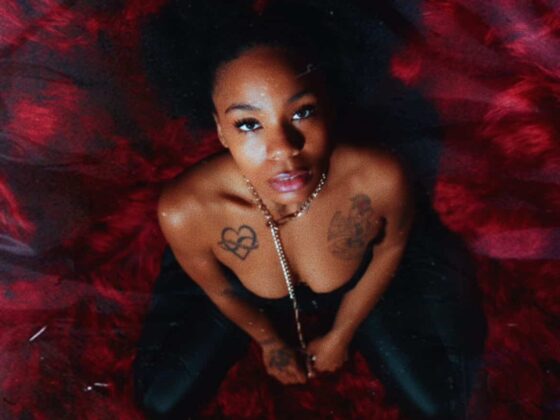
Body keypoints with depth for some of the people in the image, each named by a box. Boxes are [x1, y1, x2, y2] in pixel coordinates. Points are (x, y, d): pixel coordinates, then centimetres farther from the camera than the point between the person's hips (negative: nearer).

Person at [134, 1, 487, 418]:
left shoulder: (381, 178, -41)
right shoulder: (185, 210, -41)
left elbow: (391, 248, -15)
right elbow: (214, 287, -15)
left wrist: (339, 336, -1)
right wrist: (270, 341, 4)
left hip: (360, 284, 0)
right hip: (248, 293, 0)